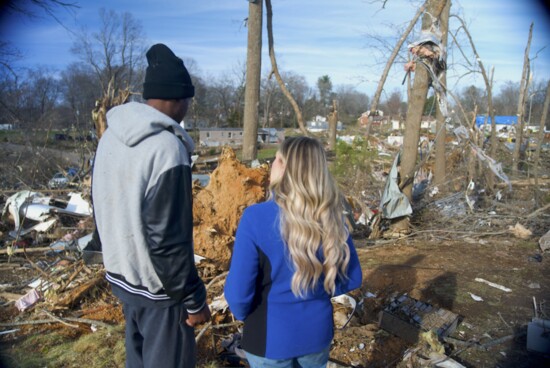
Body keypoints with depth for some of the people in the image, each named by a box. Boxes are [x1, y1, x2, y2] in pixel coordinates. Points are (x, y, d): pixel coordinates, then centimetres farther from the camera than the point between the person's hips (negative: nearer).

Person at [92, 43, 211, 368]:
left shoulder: (112, 135, 0)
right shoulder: (166, 147, -25)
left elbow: (102, 209, 9)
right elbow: (168, 239, -25)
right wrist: (193, 299, -14)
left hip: (121, 276, 8)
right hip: (158, 288, -8)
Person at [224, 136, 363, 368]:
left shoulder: (256, 217, -23)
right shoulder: (331, 216, -11)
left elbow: (238, 292, -20)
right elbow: (352, 279, -1)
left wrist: (243, 314, 1)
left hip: (271, 336, -3)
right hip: (318, 332, 4)